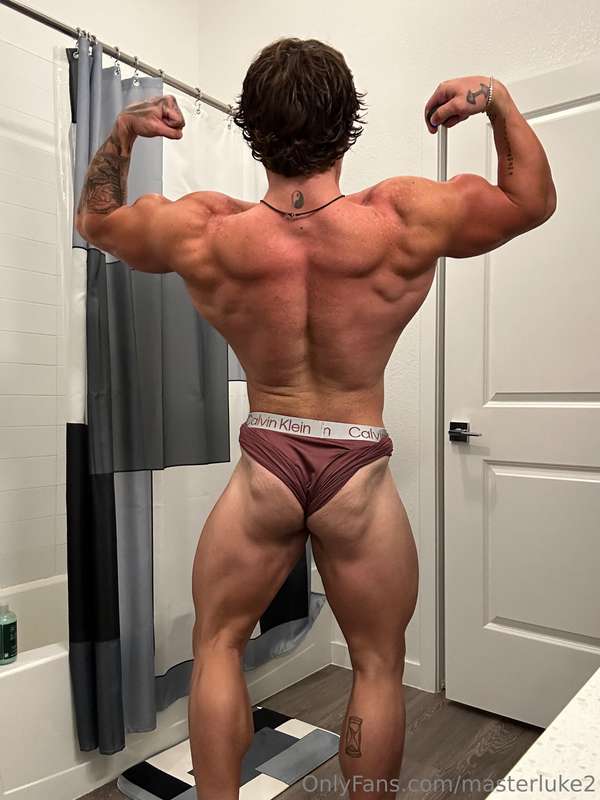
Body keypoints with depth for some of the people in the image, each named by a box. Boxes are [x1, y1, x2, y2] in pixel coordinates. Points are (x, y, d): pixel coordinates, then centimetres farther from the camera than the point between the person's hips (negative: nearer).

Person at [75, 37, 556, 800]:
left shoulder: (206, 235, -11)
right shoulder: (405, 222, -14)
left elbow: (96, 218, 10)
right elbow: (534, 199, 6)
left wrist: (122, 131, 16)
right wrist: (498, 101, 10)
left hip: (264, 467, 1)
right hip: (359, 476, 0)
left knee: (217, 644, 23)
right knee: (378, 665, 20)